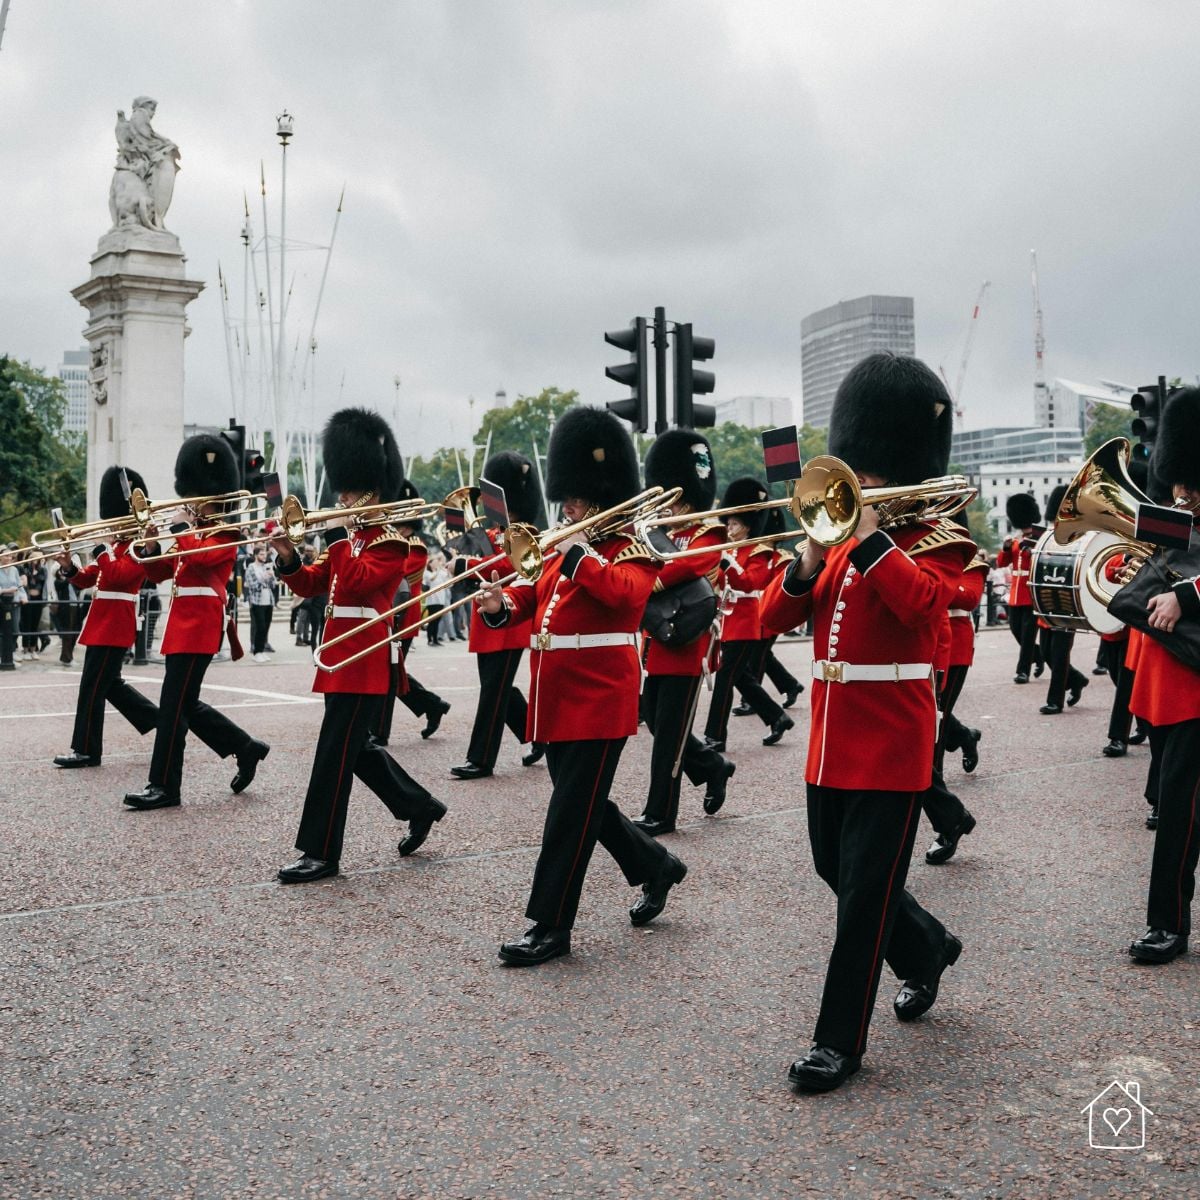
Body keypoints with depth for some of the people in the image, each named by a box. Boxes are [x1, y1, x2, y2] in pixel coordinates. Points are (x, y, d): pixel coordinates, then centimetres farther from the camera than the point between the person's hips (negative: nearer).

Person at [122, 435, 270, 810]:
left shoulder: (226, 533, -6)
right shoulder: (194, 534, 20)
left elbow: (199, 556, -27)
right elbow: (159, 572, 18)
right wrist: (151, 543, 0)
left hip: (199, 624, -10)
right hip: (183, 623, 10)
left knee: (173, 703, -9)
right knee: (185, 703, 12)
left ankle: (165, 786, -4)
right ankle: (247, 749, 24)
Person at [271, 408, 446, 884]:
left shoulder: (391, 543, -9)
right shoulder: (349, 541, 16)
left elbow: (357, 582, -25)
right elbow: (310, 584, 14)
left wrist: (350, 535, -15)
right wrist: (288, 557, -4)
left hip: (363, 658, -9)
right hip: (341, 654, 9)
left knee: (334, 753, -7)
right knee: (354, 748, 16)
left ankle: (321, 853, 0)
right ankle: (421, 807, 31)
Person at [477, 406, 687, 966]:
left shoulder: (631, 552, -7)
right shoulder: (565, 551, 16)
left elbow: (624, 591, -28)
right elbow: (534, 597, 13)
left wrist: (579, 551, -23)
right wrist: (501, 604, -8)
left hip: (598, 700, -8)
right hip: (558, 699, 8)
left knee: (571, 812, -6)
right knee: (583, 805, 17)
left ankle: (550, 927, 2)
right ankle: (657, 867, 37)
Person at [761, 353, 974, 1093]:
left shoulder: (935, 545, -7)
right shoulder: (841, 545, 11)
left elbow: (921, 602, -29)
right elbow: (776, 617, 3)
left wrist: (869, 535, -27)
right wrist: (810, 561, -13)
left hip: (891, 748, -7)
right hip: (832, 743, 8)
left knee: (864, 892, -2)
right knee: (839, 871, 19)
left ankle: (840, 1041, 9)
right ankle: (928, 950, 44)